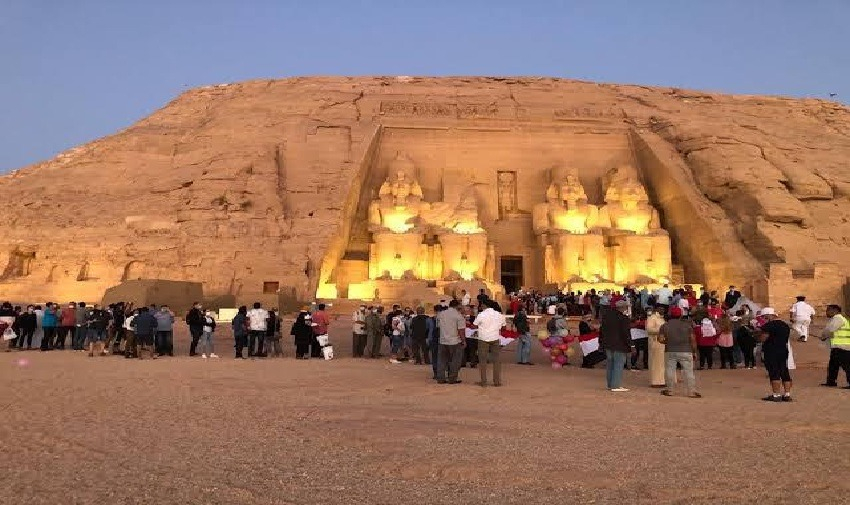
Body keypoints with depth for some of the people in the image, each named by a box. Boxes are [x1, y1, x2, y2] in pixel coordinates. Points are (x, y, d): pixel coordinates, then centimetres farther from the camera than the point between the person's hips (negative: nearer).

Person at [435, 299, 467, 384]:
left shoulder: (441, 314, 6)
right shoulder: (458, 315, -11)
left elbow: (438, 326, 16)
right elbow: (461, 330, -13)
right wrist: (464, 341, -4)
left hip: (443, 341, 5)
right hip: (455, 342, -5)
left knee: (442, 360, 12)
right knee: (455, 361, 5)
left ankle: (440, 378, 14)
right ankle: (452, 379, 8)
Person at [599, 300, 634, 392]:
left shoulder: (606, 316, 10)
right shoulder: (624, 318, -13)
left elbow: (601, 330, 15)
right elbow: (626, 334, -15)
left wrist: (601, 343, 22)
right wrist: (629, 347, -10)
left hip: (608, 345, 7)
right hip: (619, 346, -7)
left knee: (610, 364, 14)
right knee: (618, 365, -4)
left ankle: (610, 384, 19)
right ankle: (616, 385, -5)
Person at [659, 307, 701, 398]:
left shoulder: (664, 326, 1)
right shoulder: (686, 325, 0)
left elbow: (661, 339, -6)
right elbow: (693, 339, -2)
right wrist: (694, 352, 5)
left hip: (670, 351, 1)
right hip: (685, 351, -1)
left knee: (669, 370, 9)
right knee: (688, 371, 4)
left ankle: (669, 390, 14)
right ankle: (691, 391, 3)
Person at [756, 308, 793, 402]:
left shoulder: (769, 325, -15)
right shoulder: (785, 325, 14)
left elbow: (762, 338, -17)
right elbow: (786, 338, 23)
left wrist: (760, 331, -1)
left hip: (771, 352, -8)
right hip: (784, 351, 8)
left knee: (774, 374, -5)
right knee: (785, 373, 9)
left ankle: (776, 395, -6)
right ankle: (787, 394, 11)